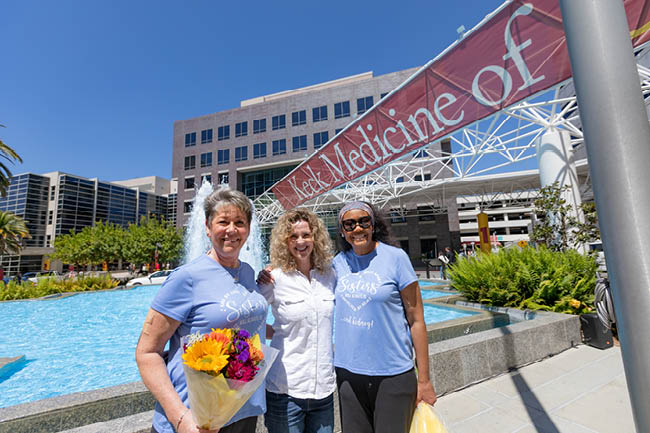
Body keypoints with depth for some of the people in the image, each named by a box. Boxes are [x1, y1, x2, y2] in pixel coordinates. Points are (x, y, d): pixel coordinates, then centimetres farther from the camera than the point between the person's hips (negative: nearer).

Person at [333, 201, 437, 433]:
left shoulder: (395, 257, -10)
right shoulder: (338, 262, 0)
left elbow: (416, 320, -7)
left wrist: (424, 379, -4)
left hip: (393, 373, -3)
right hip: (348, 371, 4)